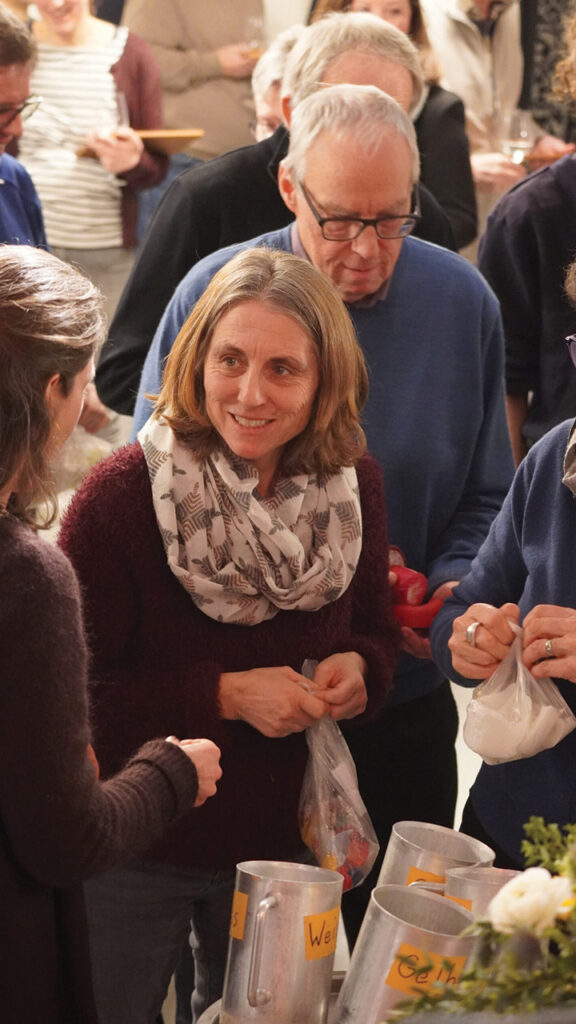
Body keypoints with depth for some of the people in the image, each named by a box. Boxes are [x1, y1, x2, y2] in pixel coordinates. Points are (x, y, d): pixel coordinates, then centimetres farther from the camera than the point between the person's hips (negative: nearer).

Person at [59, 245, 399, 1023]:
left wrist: (357, 670, -15)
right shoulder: (121, 496, -22)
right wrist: (227, 695, -28)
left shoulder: (353, 488, -7)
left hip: (283, 844, 5)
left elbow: (375, 631, 8)